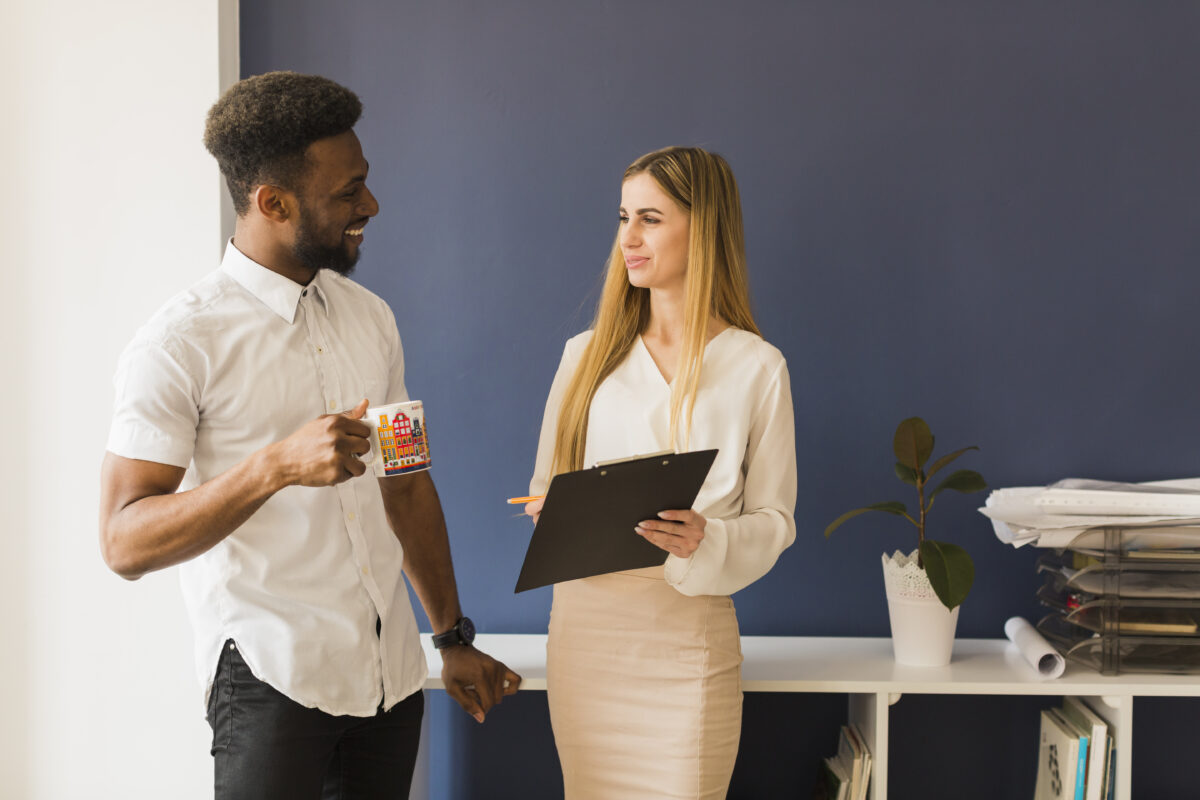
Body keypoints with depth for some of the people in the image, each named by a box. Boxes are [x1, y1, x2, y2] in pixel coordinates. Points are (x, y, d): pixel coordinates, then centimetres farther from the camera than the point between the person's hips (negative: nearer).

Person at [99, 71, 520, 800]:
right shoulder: (181, 343, -11)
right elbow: (126, 542, -17)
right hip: (273, 677, -6)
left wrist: (454, 637, 18)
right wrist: (276, 464, -30)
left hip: (391, 671, 6)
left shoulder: (369, 317, 10)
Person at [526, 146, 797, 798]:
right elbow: (545, 485, 15)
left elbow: (774, 517, 0)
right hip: (584, 623, 3)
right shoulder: (588, 353, 10)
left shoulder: (756, 367, -1)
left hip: (687, 629, -3)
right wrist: (549, 513, -9)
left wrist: (705, 541, -20)